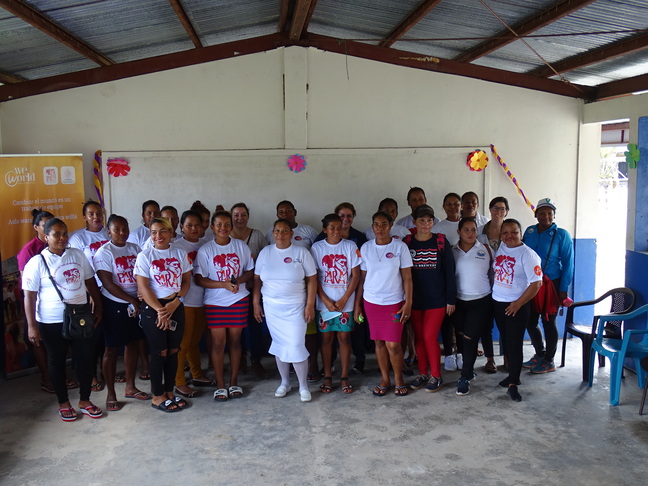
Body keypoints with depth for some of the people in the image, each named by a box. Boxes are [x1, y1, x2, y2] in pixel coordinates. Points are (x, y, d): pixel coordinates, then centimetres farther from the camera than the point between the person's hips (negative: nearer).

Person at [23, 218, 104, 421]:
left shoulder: (78, 255, 3)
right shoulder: (37, 262, -9)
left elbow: (91, 283, 11)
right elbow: (29, 296, -9)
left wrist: (98, 308, 8)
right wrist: (32, 326, -11)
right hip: (52, 323, -4)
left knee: (85, 358, 7)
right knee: (57, 361, 11)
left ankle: (85, 401, 23)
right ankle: (64, 403, 26)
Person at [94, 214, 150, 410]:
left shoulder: (134, 248, 7)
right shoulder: (104, 253, -9)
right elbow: (108, 284, -15)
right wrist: (132, 300, -16)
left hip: (136, 303, 6)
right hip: (114, 304, -6)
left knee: (133, 343, 13)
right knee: (112, 348, 2)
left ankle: (130, 387, 27)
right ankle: (111, 394, 12)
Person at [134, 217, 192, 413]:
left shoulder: (180, 254, 6)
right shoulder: (144, 256, -5)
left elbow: (186, 281, 5)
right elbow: (143, 287, -10)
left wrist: (174, 303, -10)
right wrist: (160, 310, -15)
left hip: (176, 307, 4)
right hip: (153, 309, -4)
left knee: (173, 351, 9)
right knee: (160, 352, 1)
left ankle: (169, 392, 23)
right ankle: (157, 396, 14)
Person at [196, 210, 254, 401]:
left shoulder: (240, 246, 3)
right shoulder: (205, 250, -4)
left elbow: (250, 270, 7)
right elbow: (199, 279, -8)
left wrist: (239, 280, -14)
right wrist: (224, 284, -19)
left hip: (239, 300, 2)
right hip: (215, 302, -2)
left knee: (235, 340, 8)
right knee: (218, 342, 0)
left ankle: (234, 382, 20)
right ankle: (220, 385, 13)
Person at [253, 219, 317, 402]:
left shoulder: (301, 252, -5)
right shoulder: (265, 252, 3)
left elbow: (312, 279, -4)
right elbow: (257, 279, 7)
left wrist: (310, 305, -9)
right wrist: (256, 303, 4)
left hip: (295, 308, -3)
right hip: (272, 307, 3)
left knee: (296, 346, -6)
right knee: (279, 345, 10)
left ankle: (303, 386, 10)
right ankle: (285, 383, 27)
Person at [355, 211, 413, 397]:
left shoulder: (400, 247, -4)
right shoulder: (366, 248, 3)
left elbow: (407, 277, -2)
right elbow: (361, 278, 7)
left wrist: (408, 303, -8)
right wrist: (357, 304, 6)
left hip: (394, 302, -2)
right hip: (371, 302, 3)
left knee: (393, 344, -4)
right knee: (379, 342, 9)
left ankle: (398, 380, 18)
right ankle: (384, 379, 24)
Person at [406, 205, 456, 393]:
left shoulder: (441, 241, -4)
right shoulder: (407, 243, 1)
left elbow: (449, 271, -3)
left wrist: (451, 299, -5)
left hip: (436, 299, -3)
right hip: (415, 299, 3)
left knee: (430, 336, -5)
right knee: (419, 337, 9)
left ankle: (436, 376, 11)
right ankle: (422, 373, 24)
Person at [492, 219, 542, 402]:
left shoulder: (527, 254, -14)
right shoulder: (500, 249, 4)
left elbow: (536, 283, -16)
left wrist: (518, 304, -16)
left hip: (517, 306, -6)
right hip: (498, 302, 6)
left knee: (514, 343, -4)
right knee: (505, 341, 14)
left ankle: (513, 384, 1)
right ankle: (513, 374, 29)